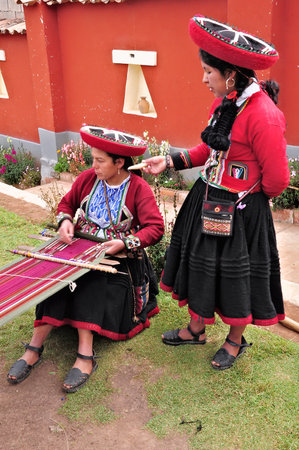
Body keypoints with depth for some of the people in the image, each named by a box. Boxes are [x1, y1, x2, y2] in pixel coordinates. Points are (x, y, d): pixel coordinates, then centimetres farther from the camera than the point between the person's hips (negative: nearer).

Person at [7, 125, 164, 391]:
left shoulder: (139, 189, -9)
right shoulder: (88, 178, 4)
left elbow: (156, 228, -13)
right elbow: (67, 202, 19)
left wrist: (125, 243, -25)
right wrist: (65, 221, -3)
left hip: (117, 255, -3)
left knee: (90, 284, -30)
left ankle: (84, 355, -27)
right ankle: (35, 346, -20)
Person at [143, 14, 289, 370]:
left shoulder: (262, 115, -25)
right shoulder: (223, 102, 2)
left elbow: (276, 179, -19)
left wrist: (250, 198, -1)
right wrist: (170, 161, 5)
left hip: (239, 212, -8)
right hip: (207, 201, 8)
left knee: (237, 274, 11)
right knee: (202, 265, 19)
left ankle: (235, 341, 37)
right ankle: (196, 329, 42)